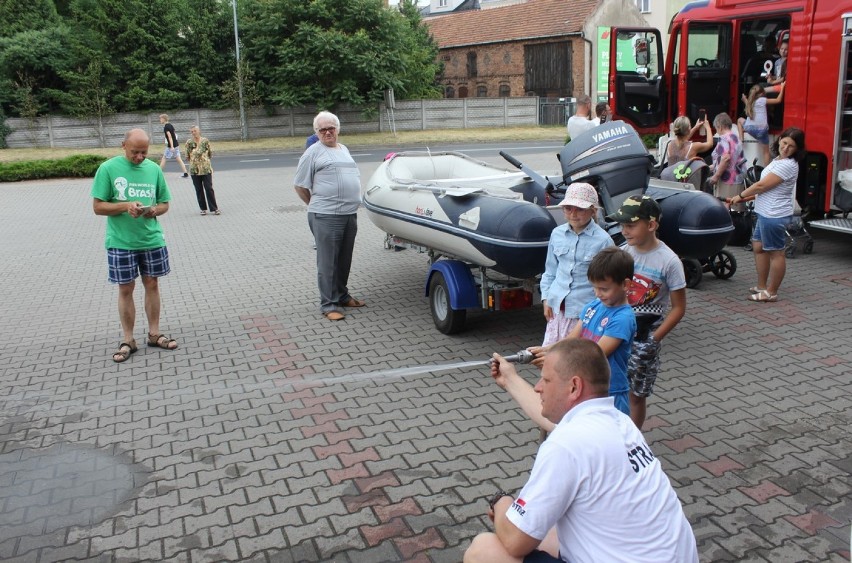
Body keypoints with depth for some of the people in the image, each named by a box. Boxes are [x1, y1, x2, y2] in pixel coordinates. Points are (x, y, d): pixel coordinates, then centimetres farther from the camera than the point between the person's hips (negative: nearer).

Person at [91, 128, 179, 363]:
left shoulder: (154, 169, 2)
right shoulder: (108, 169, -7)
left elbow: (165, 203, 9)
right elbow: (98, 207, -7)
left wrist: (154, 210, -14)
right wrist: (125, 206, -22)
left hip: (152, 240, 3)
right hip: (121, 242, -3)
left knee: (152, 284, 11)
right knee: (126, 289, 6)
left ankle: (154, 334, 25)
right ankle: (128, 340, 18)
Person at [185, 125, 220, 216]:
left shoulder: (205, 140, 0)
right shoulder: (189, 142, 1)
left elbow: (210, 153, 8)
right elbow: (187, 156, 7)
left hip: (206, 168, -1)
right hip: (194, 169, 1)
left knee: (209, 188, -3)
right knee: (199, 190, 7)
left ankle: (214, 208, 3)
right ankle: (203, 209, 16)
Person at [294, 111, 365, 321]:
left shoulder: (344, 149, 17)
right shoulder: (313, 152, -5)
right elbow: (300, 186, -3)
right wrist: (316, 205, 4)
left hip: (350, 214, 7)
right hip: (326, 217, -7)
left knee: (344, 260, 16)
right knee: (328, 263, -2)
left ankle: (342, 296, 30)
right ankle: (328, 305, 6)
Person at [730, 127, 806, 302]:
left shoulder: (787, 165, -18)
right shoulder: (778, 160, 14)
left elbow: (761, 185, -16)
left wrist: (741, 195, -4)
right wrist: (746, 196, 9)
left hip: (775, 216, -11)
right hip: (766, 213, 11)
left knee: (776, 253, -1)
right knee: (758, 247, 18)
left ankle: (771, 293, 6)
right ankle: (762, 286, 28)